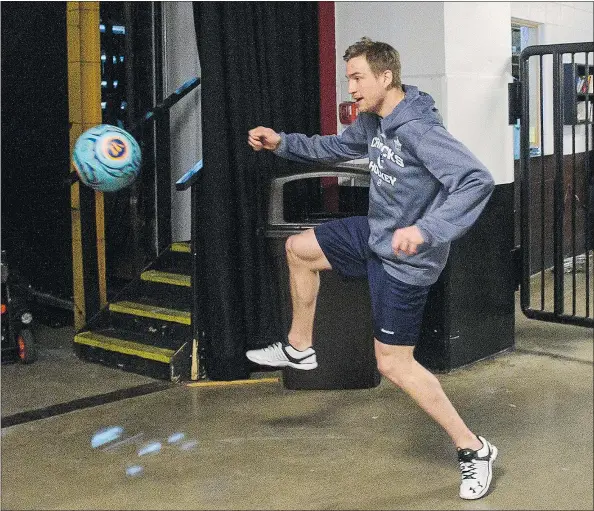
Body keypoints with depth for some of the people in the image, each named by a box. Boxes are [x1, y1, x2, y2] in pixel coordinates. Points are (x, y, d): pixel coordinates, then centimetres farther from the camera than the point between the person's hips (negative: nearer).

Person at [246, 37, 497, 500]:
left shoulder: (419, 130, -28)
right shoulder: (373, 121, 1)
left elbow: (478, 180, -37)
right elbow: (337, 147, 20)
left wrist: (425, 230, -46)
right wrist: (283, 143, 9)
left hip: (404, 259, -9)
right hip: (375, 234, 9)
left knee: (394, 364, -2)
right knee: (298, 248, 19)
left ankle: (473, 449, 11)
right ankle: (299, 348, 35)